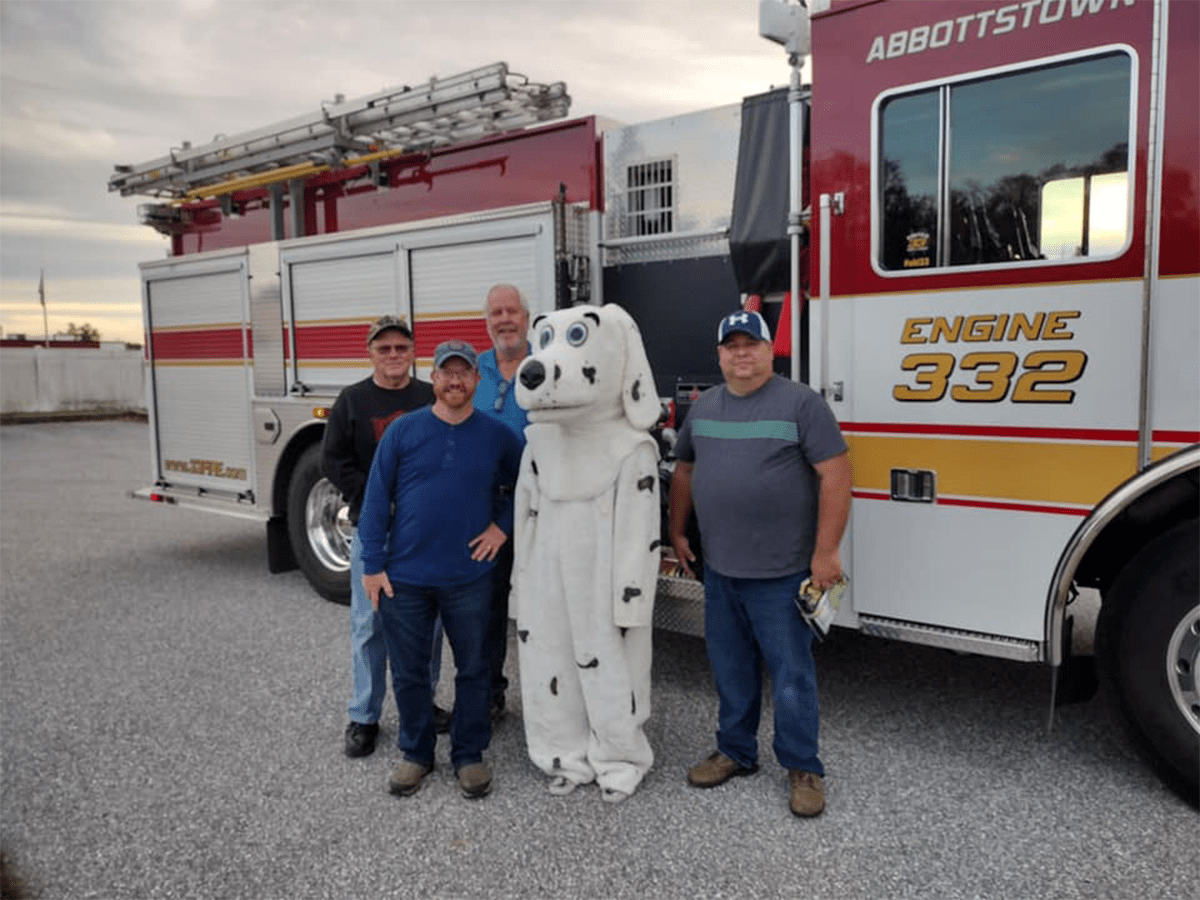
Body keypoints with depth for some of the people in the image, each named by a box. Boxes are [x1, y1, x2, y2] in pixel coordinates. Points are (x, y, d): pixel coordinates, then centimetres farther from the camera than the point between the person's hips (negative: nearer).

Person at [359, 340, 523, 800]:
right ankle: (416, 753, 31)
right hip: (405, 577, 0)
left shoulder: (498, 435, 0)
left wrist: (502, 526, 0)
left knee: (472, 670, 10)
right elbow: (376, 499, -2)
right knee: (409, 672, 12)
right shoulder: (402, 431, -3)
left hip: (470, 578, 0)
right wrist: (373, 566, -5)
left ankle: (469, 755, 27)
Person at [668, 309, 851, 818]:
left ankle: (803, 768, 19)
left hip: (781, 573, -5)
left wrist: (825, 552, -15)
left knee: (791, 674, 4)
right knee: (730, 670, 16)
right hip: (719, 570, 5)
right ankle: (736, 752, 32)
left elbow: (835, 475, -12)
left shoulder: (800, 403, -8)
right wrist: (676, 531, 15)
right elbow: (684, 471, 19)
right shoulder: (703, 408, 9)